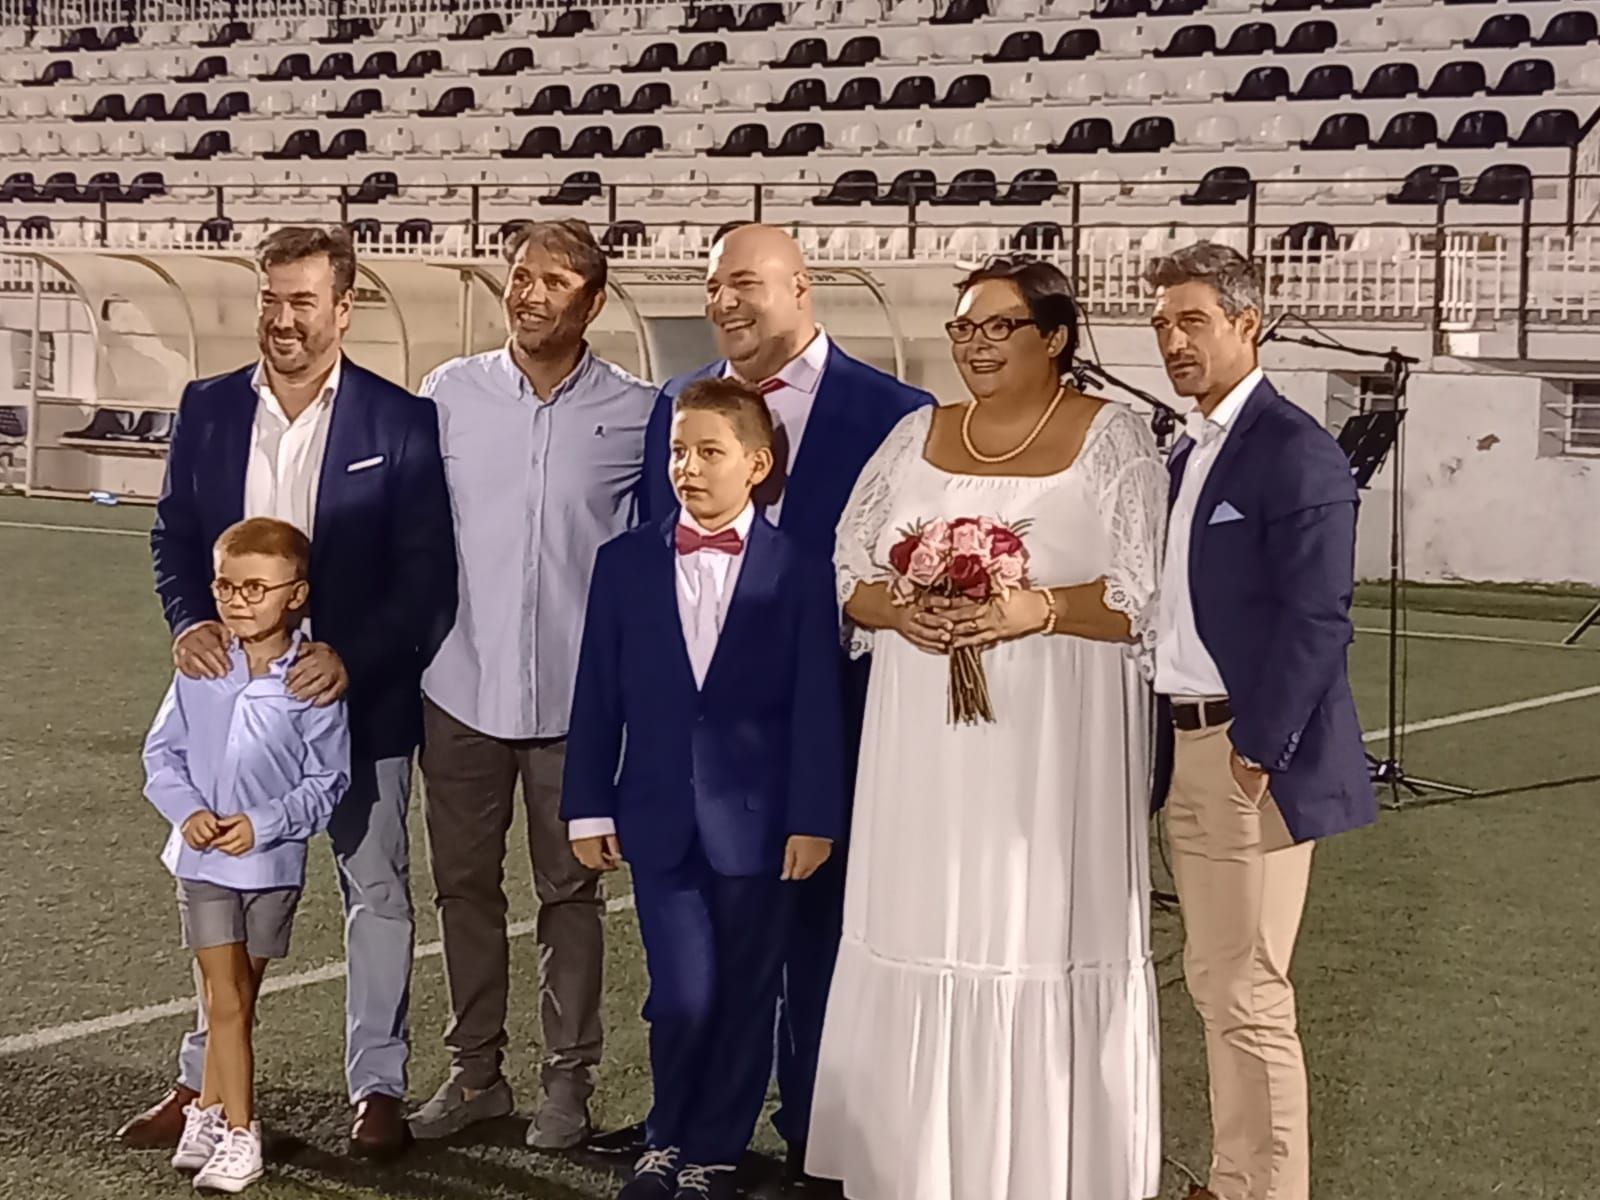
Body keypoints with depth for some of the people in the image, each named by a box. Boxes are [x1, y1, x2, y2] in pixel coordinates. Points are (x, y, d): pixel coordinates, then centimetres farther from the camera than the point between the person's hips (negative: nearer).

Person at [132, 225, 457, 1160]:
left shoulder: (401, 422, -7)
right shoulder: (208, 409, 3)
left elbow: (425, 572, -9)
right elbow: (174, 536, 8)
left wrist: (351, 657, -21)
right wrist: (190, 621, -12)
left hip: (360, 697, -3)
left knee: (377, 890, 6)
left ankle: (379, 1087, 17)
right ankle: (206, 1080, 23)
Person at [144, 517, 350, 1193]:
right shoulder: (200, 668, -3)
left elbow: (326, 781, -8)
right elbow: (163, 752, 3)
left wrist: (264, 824, -20)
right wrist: (187, 811, -13)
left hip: (271, 861, -1)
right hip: (202, 858, 1)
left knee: (239, 1000, 12)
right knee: (225, 1000, 0)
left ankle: (209, 1112, 26)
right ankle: (237, 1132, 7)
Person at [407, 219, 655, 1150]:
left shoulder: (636, 413, -3)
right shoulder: (451, 393, 2)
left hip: (575, 694, -2)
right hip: (462, 687, 2)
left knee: (570, 890, 6)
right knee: (466, 886, 10)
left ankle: (571, 1079, 17)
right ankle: (476, 1072, 22)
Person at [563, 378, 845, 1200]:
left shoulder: (800, 572, -3)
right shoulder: (625, 563, 4)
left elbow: (816, 708, -4)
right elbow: (598, 697, 5)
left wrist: (813, 819, -7)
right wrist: (589, 809, 4)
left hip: (755, 822, -1)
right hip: (659, 819, 1)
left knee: (743, 999, 7)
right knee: (682, 995, -2)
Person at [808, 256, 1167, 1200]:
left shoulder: (1114, 440, -1)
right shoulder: (916, 437, 12)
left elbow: (1148, 596, -7)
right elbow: (848, 569, 11)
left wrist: (1038, 608, -21)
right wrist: (899, 610, -10)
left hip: (1054, 746, -4)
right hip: (928, 745, 4)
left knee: (1044, 936, -3)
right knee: (922, 936, 3)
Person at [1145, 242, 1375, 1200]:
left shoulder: (1296, 451, -12)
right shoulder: (1187, 455, 15)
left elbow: (1317, 617, -18)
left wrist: (1259, 750, -19)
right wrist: (1169, 746, 11)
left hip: (1255, 759, -9)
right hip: (1186, 752, 9)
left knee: (1248, 994, -6)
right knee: (1213, 983, 15)